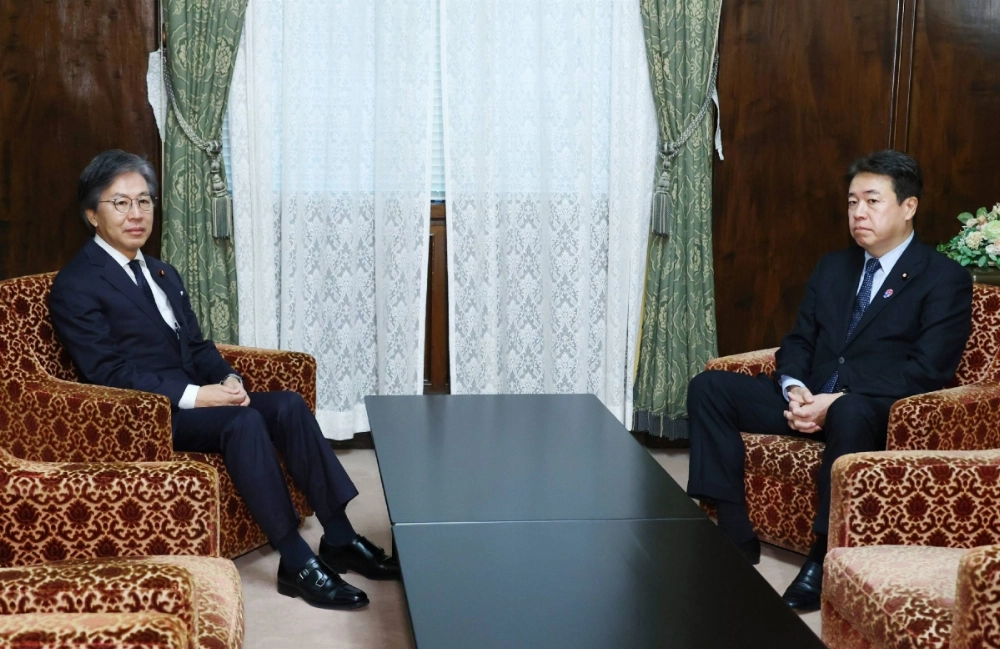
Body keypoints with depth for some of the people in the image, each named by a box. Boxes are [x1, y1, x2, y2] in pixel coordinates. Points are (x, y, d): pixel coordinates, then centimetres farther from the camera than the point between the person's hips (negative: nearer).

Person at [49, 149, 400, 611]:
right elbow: (108, 374, -17)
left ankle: (339, 538, -16)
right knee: (243, 422, -31)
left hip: (191, 398, 8)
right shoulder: (75, 286, -8)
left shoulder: (162, 274, 19)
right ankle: (297, 563, -28)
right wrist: (193, 396, -23)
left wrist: (227, 379, -6)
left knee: (288, 405, -16)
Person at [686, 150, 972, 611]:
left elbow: (927, 371, -13)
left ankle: (826, 555, -27)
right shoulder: (833, 267, 17)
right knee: (708, 387, -9)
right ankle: (735, 538, -12)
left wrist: (837, 401, -22)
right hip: (810, 401, 7)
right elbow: (798, 342, 16)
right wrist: (795, 389, -9)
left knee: (850, 413, -41)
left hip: (877, 413, -7)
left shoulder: (945, 280, -3)